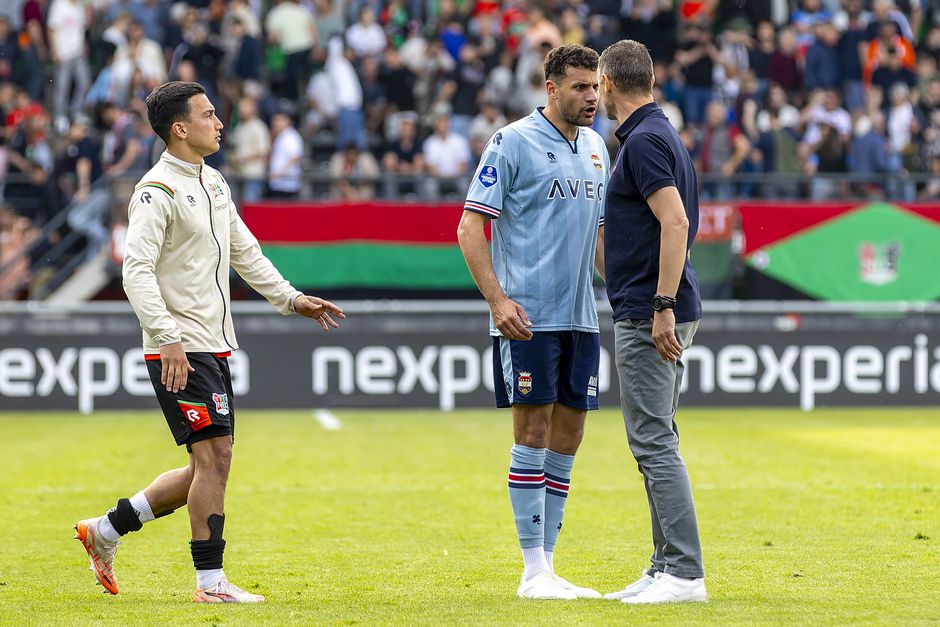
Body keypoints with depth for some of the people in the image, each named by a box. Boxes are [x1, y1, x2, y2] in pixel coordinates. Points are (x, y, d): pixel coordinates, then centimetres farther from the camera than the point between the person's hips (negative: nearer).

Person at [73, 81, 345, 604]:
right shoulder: (158, 191, -13)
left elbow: (245, 252, 26)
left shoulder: (213, 183, 16)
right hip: (180, 351, -9)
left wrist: (291, 299, 18)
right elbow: (137, 270, -20)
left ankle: (107, 530, 21)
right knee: (214, 454, -11)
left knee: (209, 464, 10)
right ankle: (211, 581, -5)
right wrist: (168, 338, -29)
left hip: (215, 347, 9)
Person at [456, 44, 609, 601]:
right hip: (527, 317, -7)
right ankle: (534, 572, -3)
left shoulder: (595, 147, 14)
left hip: (580, 318, 7)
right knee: (534, 433, -7)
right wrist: (498, 299, -18)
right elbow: (470, 227, -9)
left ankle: (547, 566, 12)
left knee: (567, 437, 7)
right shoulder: (514, 142, -7)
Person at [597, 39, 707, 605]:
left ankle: (685, 573, -13)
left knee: (654, 441, -10)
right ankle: (667, 566, 15)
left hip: (650, 314, -10)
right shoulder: (661, 134, 17)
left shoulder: (643, 142, -15)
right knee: (656, 440, 13)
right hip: (660, 310, 10)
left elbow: (676, 223, -24)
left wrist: (663, 307, -26)